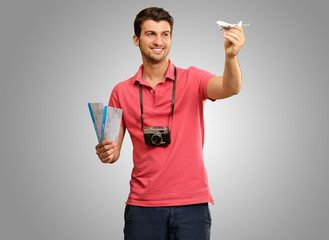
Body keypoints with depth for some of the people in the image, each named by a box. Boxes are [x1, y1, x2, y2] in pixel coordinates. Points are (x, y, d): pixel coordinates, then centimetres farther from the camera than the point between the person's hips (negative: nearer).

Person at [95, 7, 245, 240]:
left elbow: (230, 89, -18)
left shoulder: (193, 79, 2)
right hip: (143, 205, 1)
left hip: (192, 203, -1)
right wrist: (107, 153, -14)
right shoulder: (122, 91, 6)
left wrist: (231, 56, -37)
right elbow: (113, 151, 8)